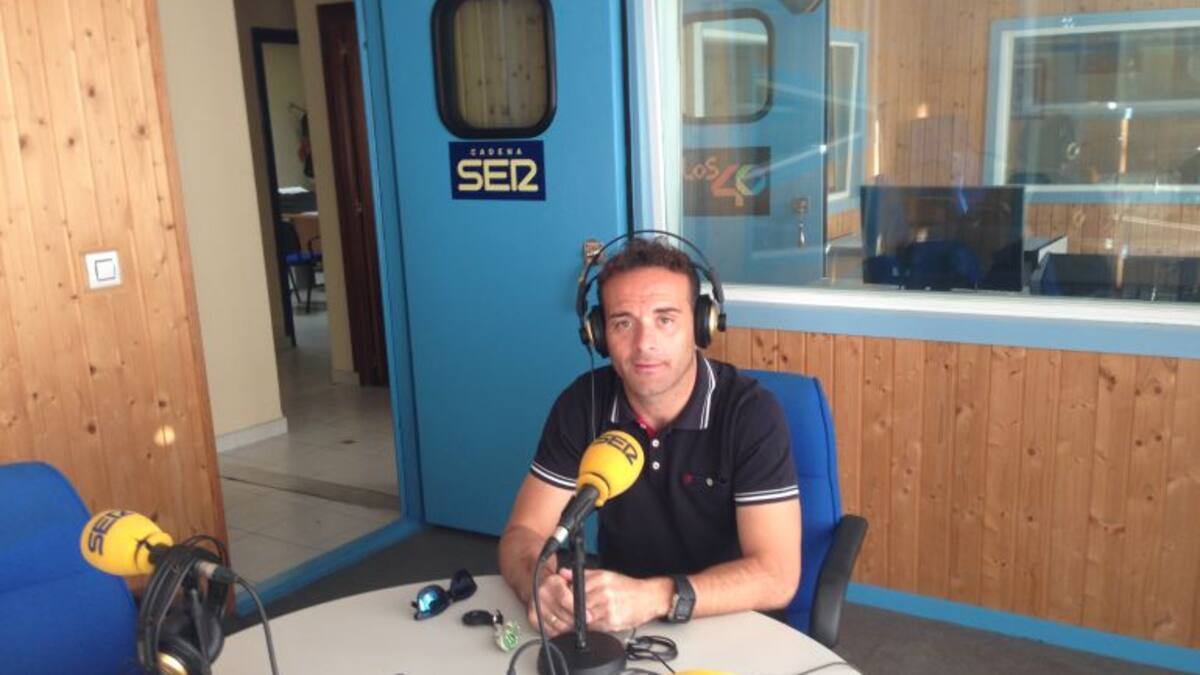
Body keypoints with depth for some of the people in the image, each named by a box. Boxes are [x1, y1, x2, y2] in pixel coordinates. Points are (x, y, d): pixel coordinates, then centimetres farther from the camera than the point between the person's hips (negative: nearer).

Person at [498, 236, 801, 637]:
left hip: (728, 625, -2)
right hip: (616, 626, 2)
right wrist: (539, 585, -27)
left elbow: (777, 575, -22)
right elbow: (523, 533, -5)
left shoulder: (751, 412, -17)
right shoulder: (582, 404, -7)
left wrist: (655, 597, -35)